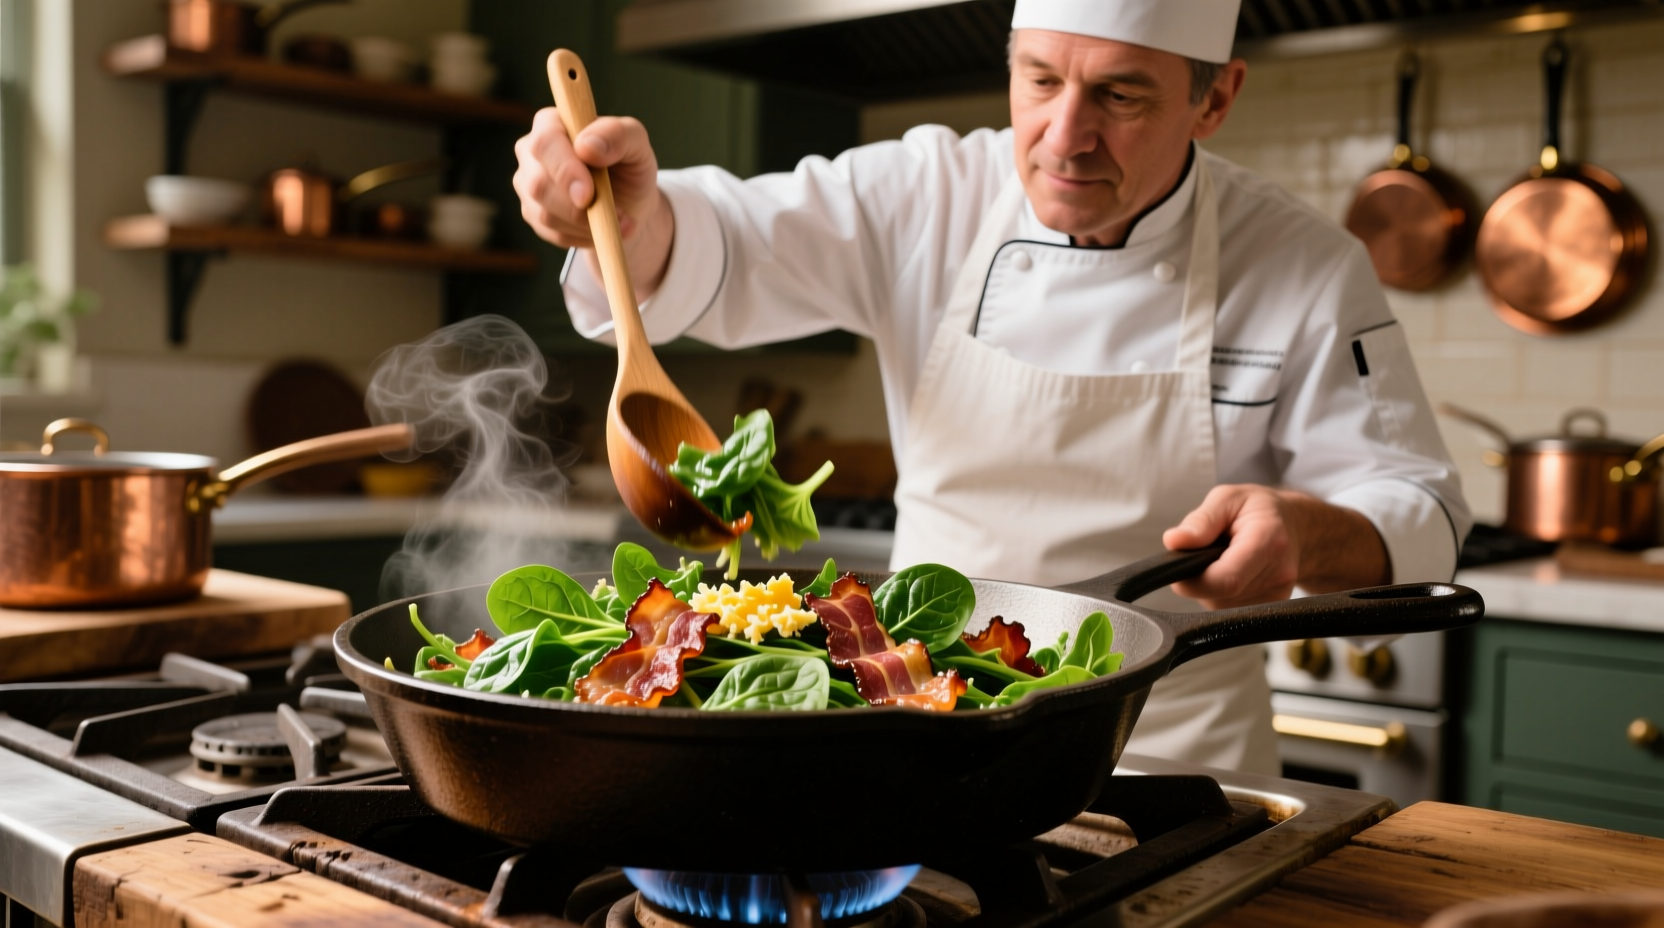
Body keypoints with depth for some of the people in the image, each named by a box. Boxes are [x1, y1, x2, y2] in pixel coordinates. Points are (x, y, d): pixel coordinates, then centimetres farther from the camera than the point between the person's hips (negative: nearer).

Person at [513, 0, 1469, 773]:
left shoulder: (1307, 268, -5)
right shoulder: (928, 198, -3)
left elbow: (1415, 515, -3)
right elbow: (722, 254, -10)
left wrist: (1309, 533, -25)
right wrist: (631, 210, -32)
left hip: (1167, 743, -1)